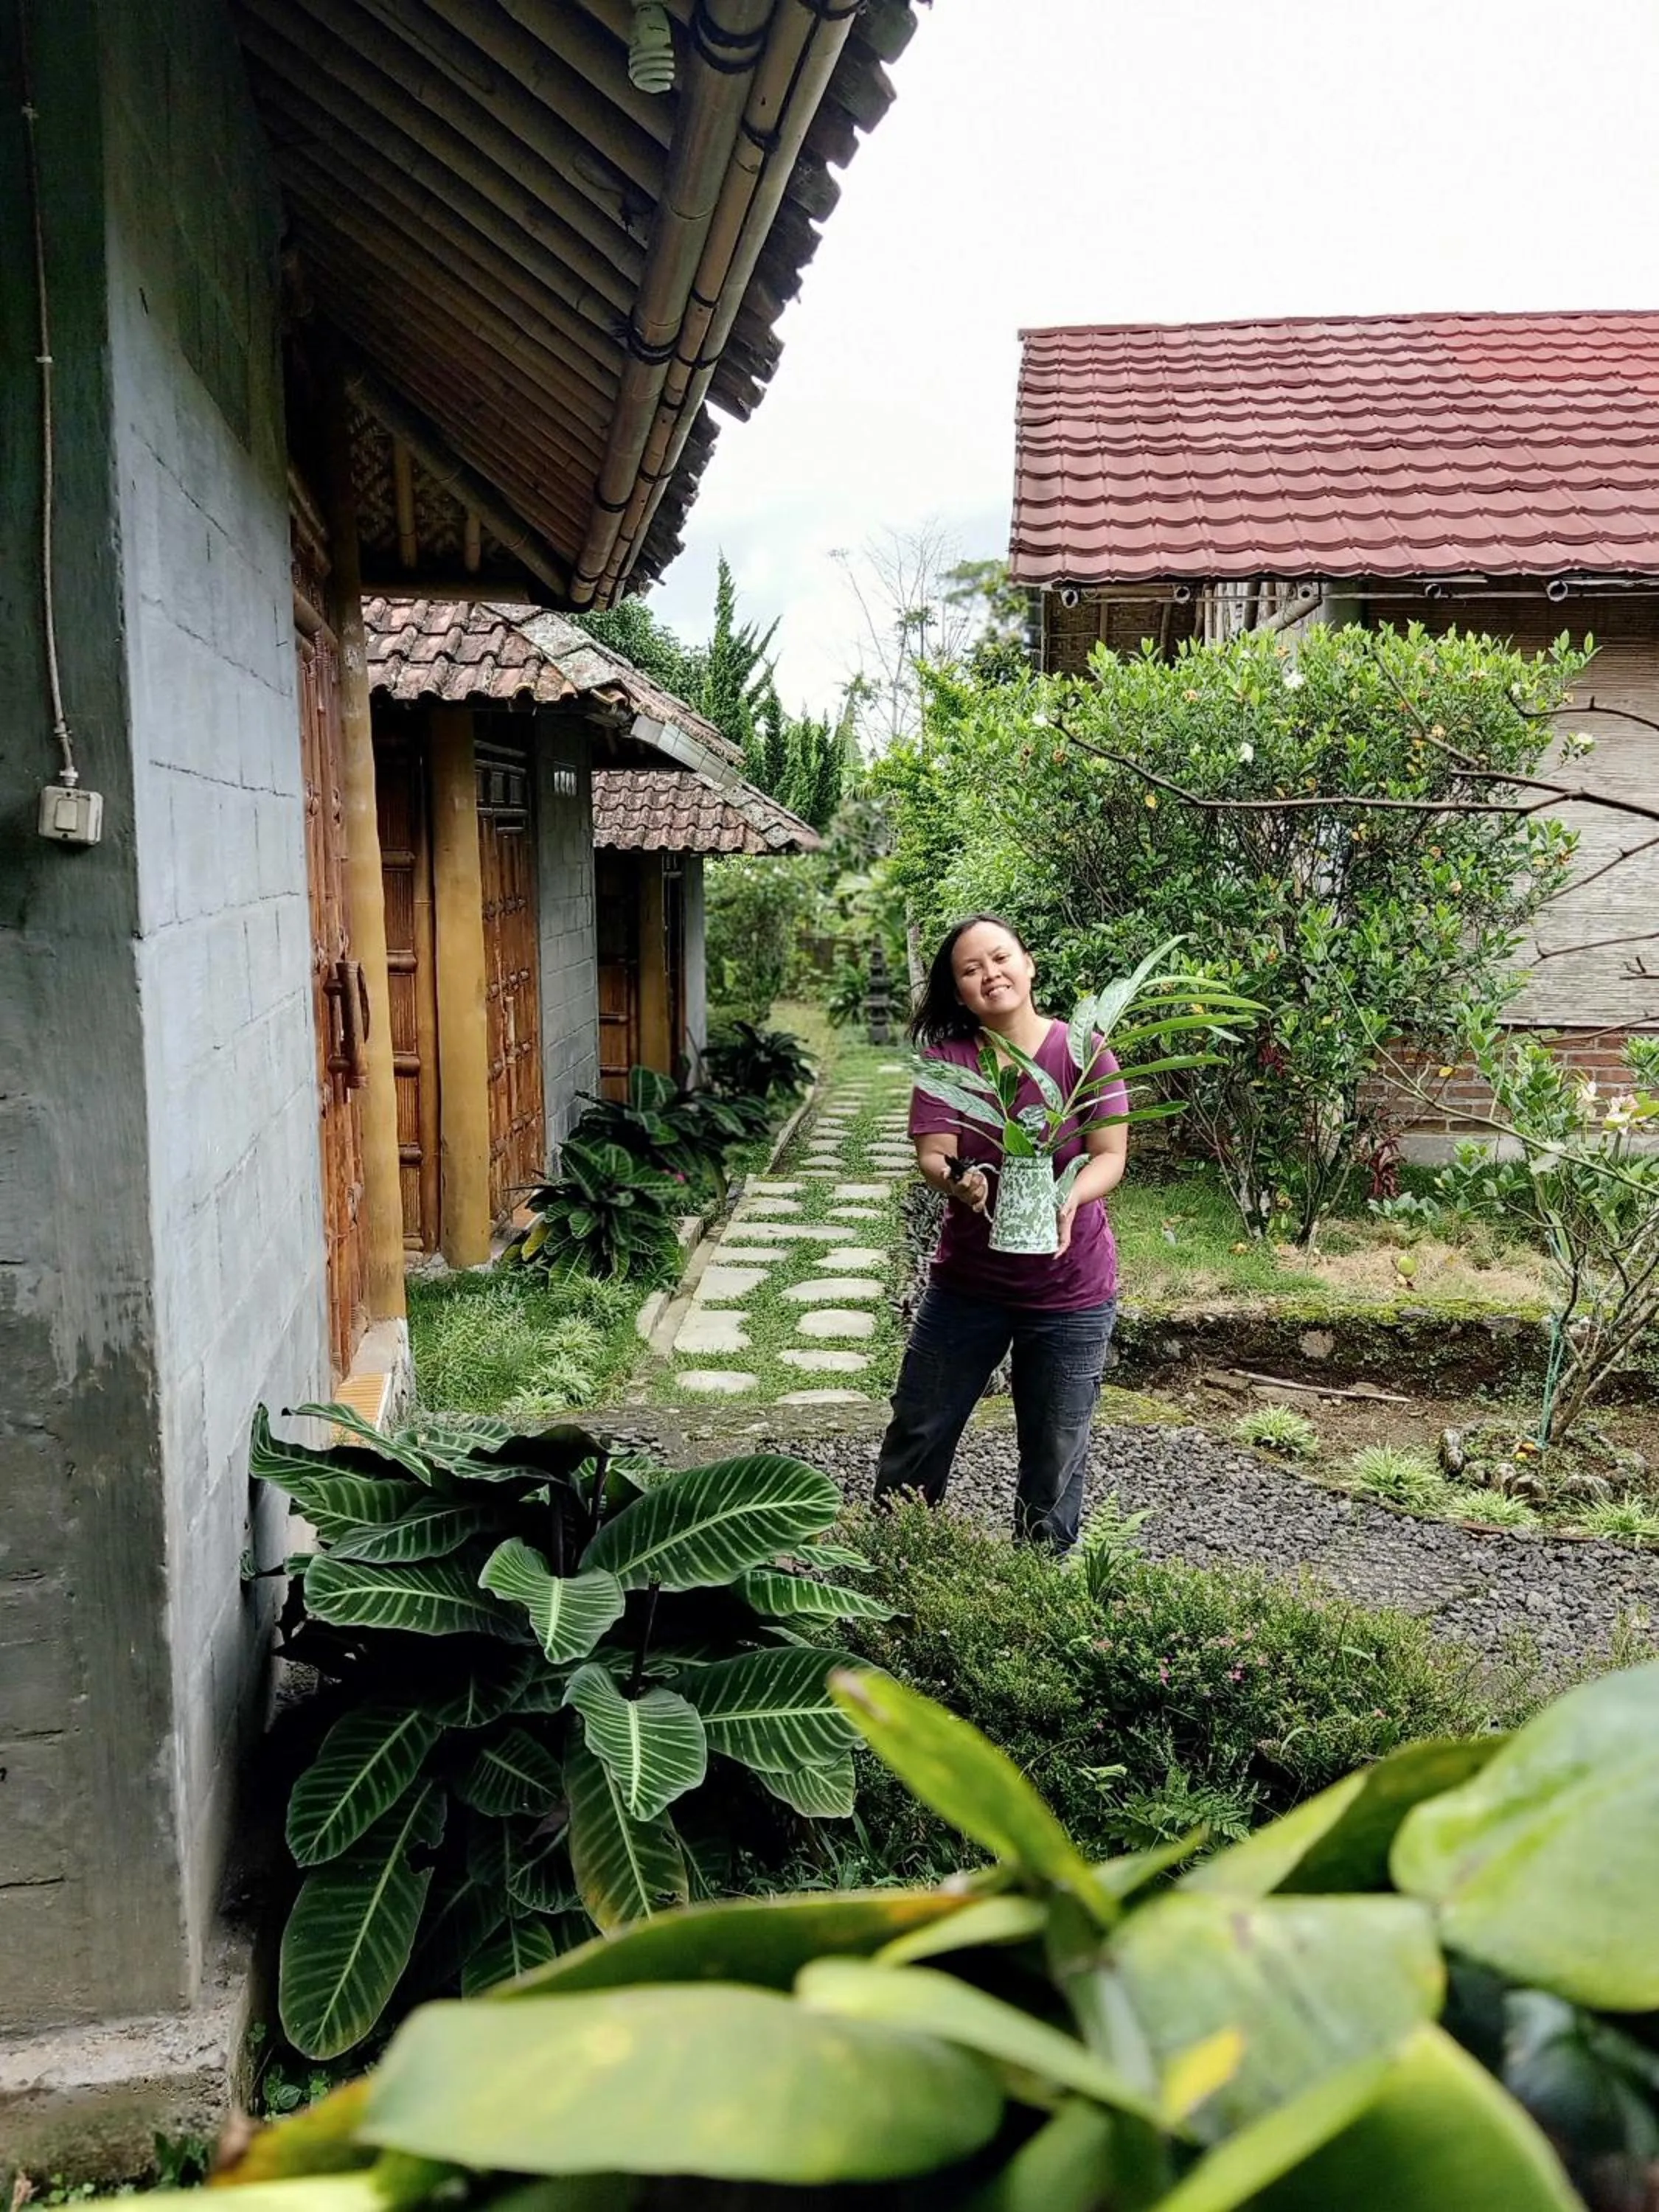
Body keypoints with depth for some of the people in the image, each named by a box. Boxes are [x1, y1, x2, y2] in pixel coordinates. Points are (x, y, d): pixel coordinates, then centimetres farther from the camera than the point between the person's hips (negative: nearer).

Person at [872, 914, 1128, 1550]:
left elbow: (1111, 1155, -11)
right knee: (918, 1437, 11)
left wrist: (1070, 1198, -32)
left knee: (1055, 1455, 10)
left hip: (1070, 1290, -2)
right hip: (967, 1283, 2)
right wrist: (957, 1180, -36)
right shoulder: (948, 1057, -3)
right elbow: (932, 1154, -12)